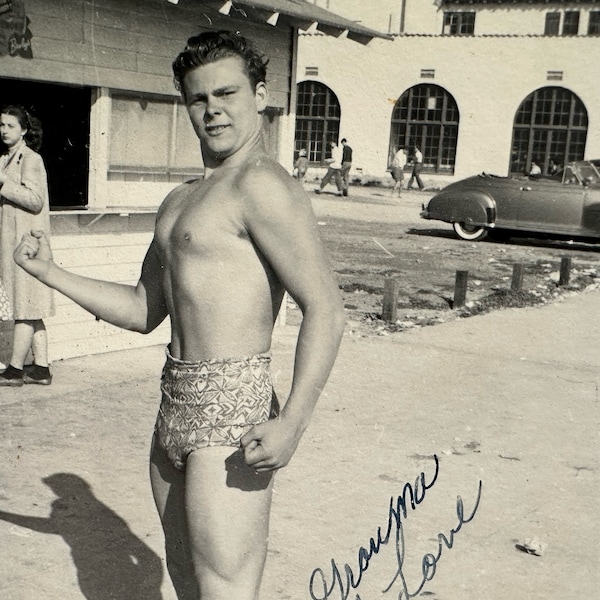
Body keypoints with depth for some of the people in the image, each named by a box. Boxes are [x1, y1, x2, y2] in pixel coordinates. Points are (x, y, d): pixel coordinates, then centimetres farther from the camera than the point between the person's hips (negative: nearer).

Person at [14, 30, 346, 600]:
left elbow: (325, 307, -20)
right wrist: (49, 272, 15)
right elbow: (144, 309, 23)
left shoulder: (260, 184, -12)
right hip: (176, 404, 9)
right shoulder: (179, 201, 18)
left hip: (231, 411, -9)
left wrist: (292, 421, -29)